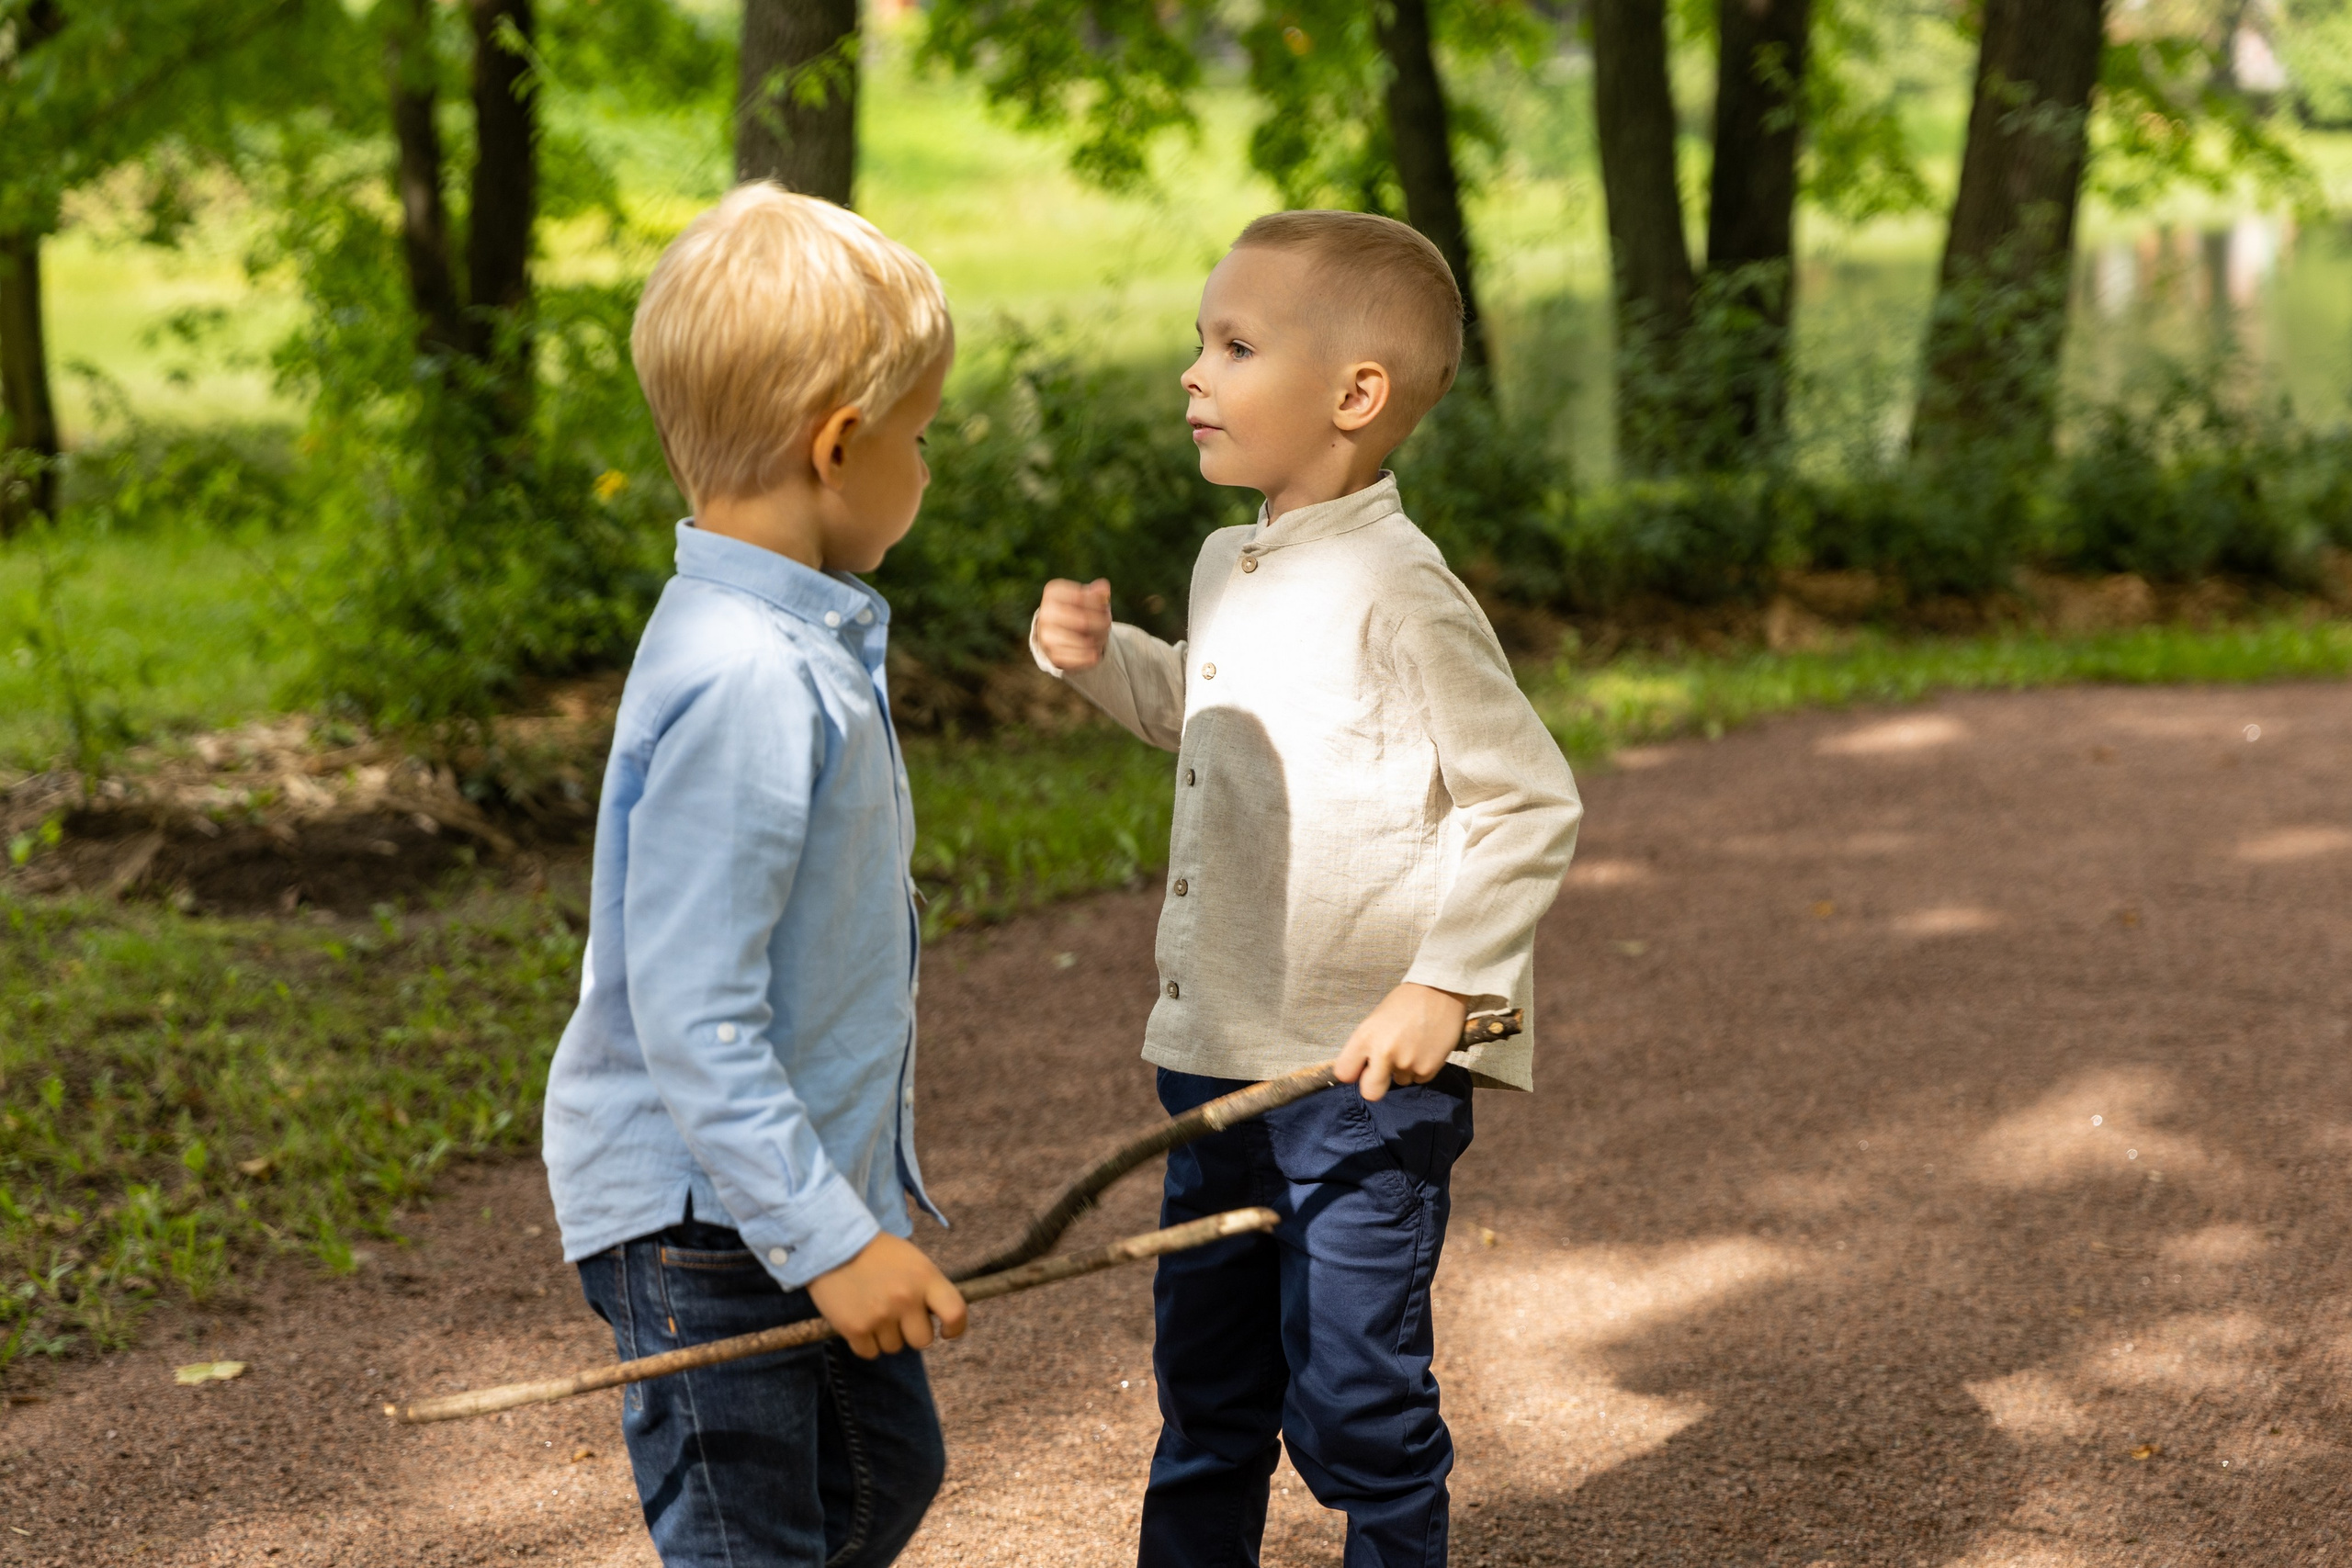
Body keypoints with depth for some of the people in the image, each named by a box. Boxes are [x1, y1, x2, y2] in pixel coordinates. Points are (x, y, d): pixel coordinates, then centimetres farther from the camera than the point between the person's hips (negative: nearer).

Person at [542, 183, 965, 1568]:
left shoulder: (802, 643, 5)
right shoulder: (744, 684, -27)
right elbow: (693, 1021, -28)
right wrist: (829, 1240, -25)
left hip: (811, 1180, 10)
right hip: (714, 1227, -10)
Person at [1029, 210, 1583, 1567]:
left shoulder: (1398, 593, -16)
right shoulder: (1231, 568, 9)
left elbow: (1533, 805, -16)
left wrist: (1444, 986, -20)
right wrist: (1104, 656, 12)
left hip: (1369, 1080, -8)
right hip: (1226, 1061, 8)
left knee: (1352, 1402, 1)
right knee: (1206, 1392, 18)